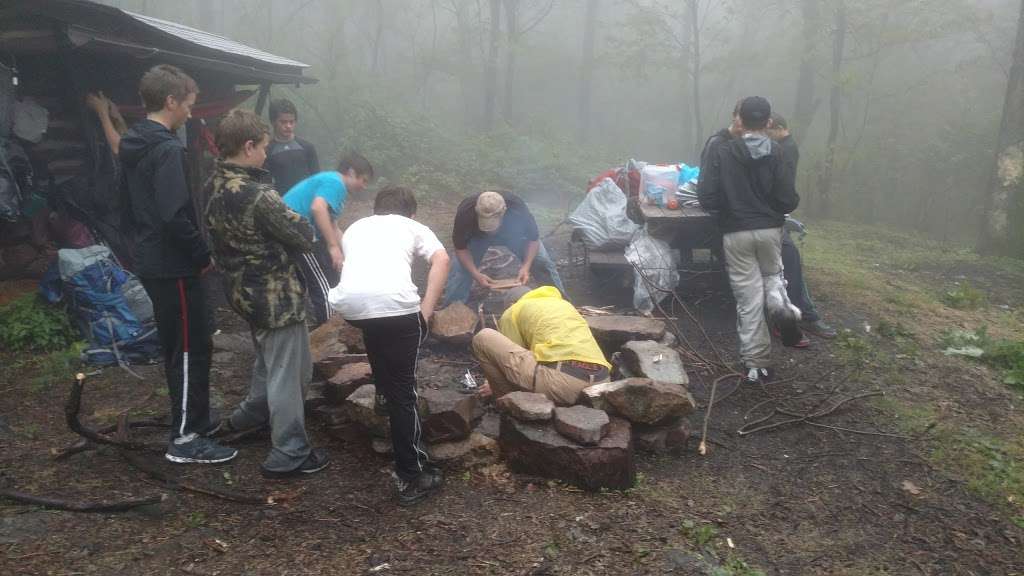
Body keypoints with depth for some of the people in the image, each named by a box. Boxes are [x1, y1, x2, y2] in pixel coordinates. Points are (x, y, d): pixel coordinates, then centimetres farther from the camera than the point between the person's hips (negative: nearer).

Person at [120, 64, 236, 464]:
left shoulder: (134, 145, 12)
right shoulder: (167, 149, -19)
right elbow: (175, 218, -26)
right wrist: (204, 256, -15)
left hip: (151, 261, 10)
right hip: (173, 266, -10)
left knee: (179, 345, 19)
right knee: (192, 348, -1)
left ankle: (193, 419, 32)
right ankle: (185, 439, 6)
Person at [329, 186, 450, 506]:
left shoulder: (355, 227, 36)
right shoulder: (413, 227, 25)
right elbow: (441, 260, 6)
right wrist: (425, 312, 4)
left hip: (349, 302, 3)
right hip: (394, 301, -3)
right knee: (402, 391, 7)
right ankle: (413, 478, 12)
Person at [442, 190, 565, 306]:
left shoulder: (517, 208, -39)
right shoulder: (465, 212, -40)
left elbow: (533, 238, -21)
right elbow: (461, 248, -23)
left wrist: (526, 267, -34)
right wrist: (475, 274, -35)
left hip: (514, 233, 0)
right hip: (478, 237, 0)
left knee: (544, 261, -11)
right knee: (460, 268, -19)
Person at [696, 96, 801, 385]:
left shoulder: (720, 152, -9)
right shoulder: (779, 153, -5)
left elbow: (707, 199, -11)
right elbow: (789, 200, -7)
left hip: (736, 233, -1)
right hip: (770, 230, 1)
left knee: (748, 299, 6)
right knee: (772, 274, 28)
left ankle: (757, 364, 9)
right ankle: (781, 304, -6)